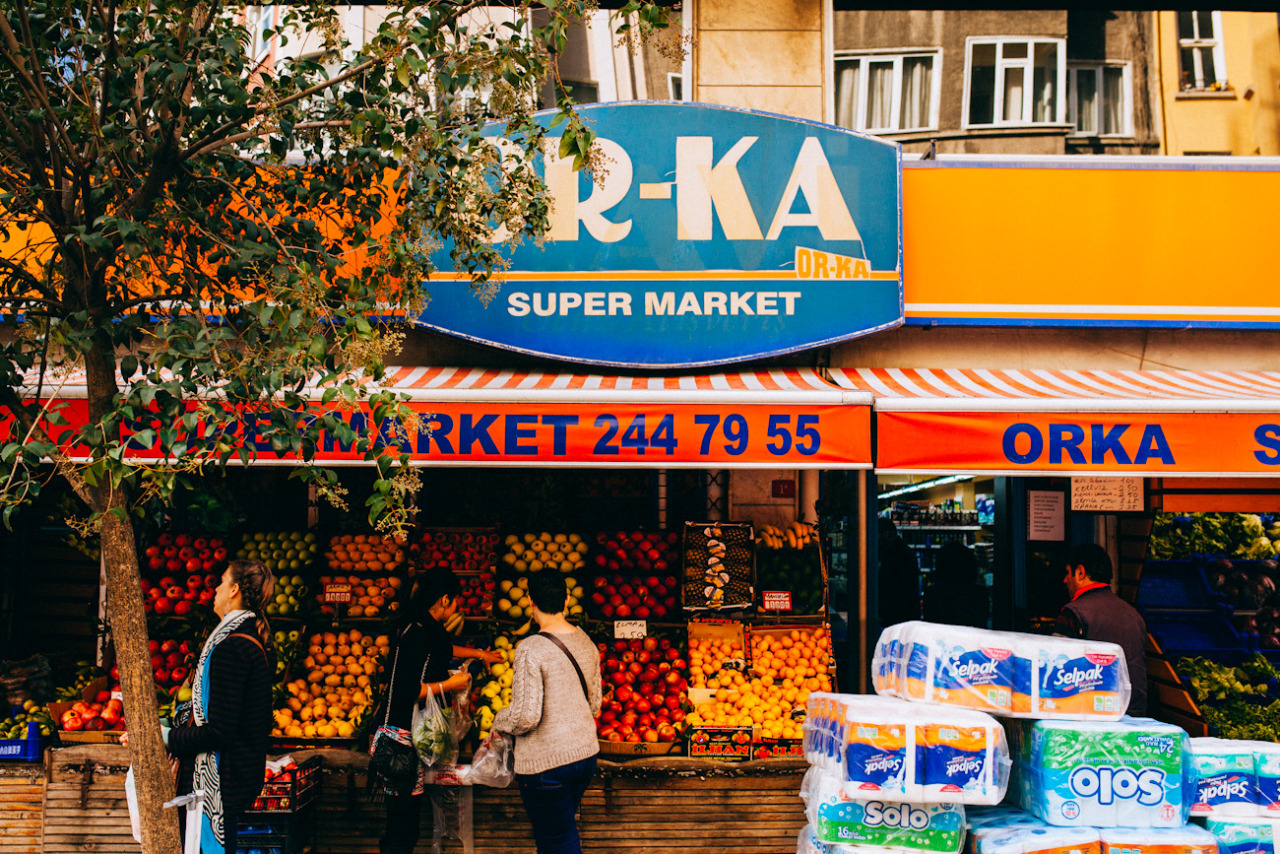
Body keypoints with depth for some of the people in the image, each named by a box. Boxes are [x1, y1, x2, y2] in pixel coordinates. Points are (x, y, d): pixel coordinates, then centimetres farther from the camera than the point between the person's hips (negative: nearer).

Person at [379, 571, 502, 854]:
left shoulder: (428, 628, 12)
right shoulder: (416, 634, -18)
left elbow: (444, 648, 37)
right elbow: (407, 691, -24)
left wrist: (478, 653, 50)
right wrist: (449, 684, -12)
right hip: (407, 734, -10)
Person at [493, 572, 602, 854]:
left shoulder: (531, 649, -18)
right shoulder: (586, 643, 5)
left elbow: (526, 716, -21)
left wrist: (500, 720, -1)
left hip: (546, 763, -7)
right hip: (586, 755, 7)